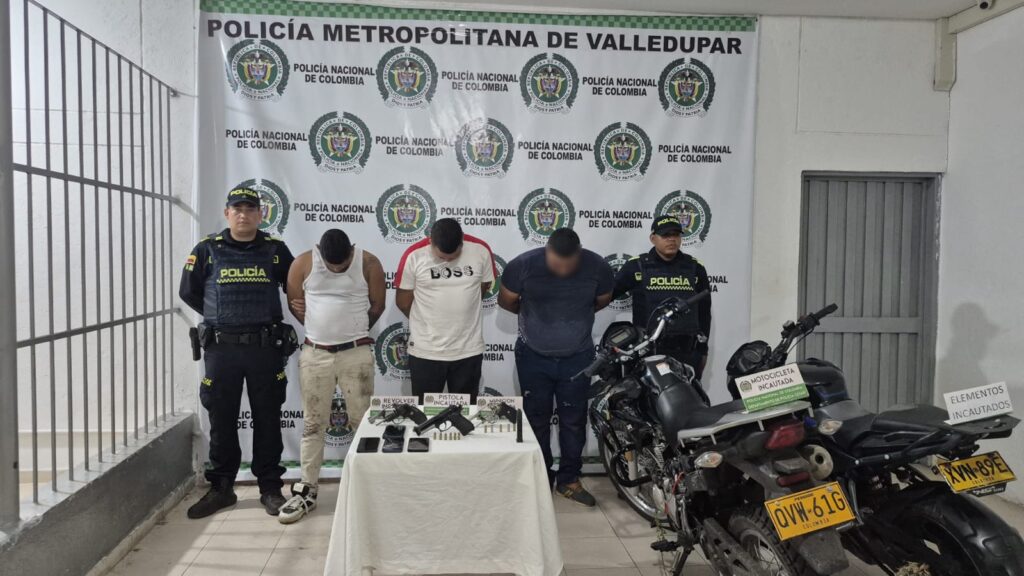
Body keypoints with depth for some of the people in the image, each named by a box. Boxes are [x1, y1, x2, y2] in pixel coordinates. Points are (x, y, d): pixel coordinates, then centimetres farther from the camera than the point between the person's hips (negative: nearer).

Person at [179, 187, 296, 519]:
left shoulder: (275, 250, 3)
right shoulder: (207, 250, 3)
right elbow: (188, 292, 11)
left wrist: (264, 317, 6)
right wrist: (219, 317, 7)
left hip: (266, 347, 0)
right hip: (221, 348, 1)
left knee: (267, 419, 7)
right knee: (221, 420, 9)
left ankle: (270, 488, 18)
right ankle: (221, 488, 23)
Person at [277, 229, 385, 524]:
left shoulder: (369, 263, -6)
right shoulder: (303, 263, -4)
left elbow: (377, 306, 3)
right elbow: (295, 304, 6)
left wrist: (352, 331, 6)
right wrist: (324, 329, 4)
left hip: (356, 353, -1)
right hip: (315, 354, 1)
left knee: (363, 422, 4)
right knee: (313, 424, 8)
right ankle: (307, 491, 17)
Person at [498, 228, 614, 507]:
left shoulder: (597, 267, -16)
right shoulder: (523, 265, -20)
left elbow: (603, 299, 6)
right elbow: (506, 300, -2)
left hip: (577, 358, 1)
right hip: (533, 357, -1)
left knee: (573, 420, 11)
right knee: (536, 419, 11)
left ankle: (569, 479, 27)